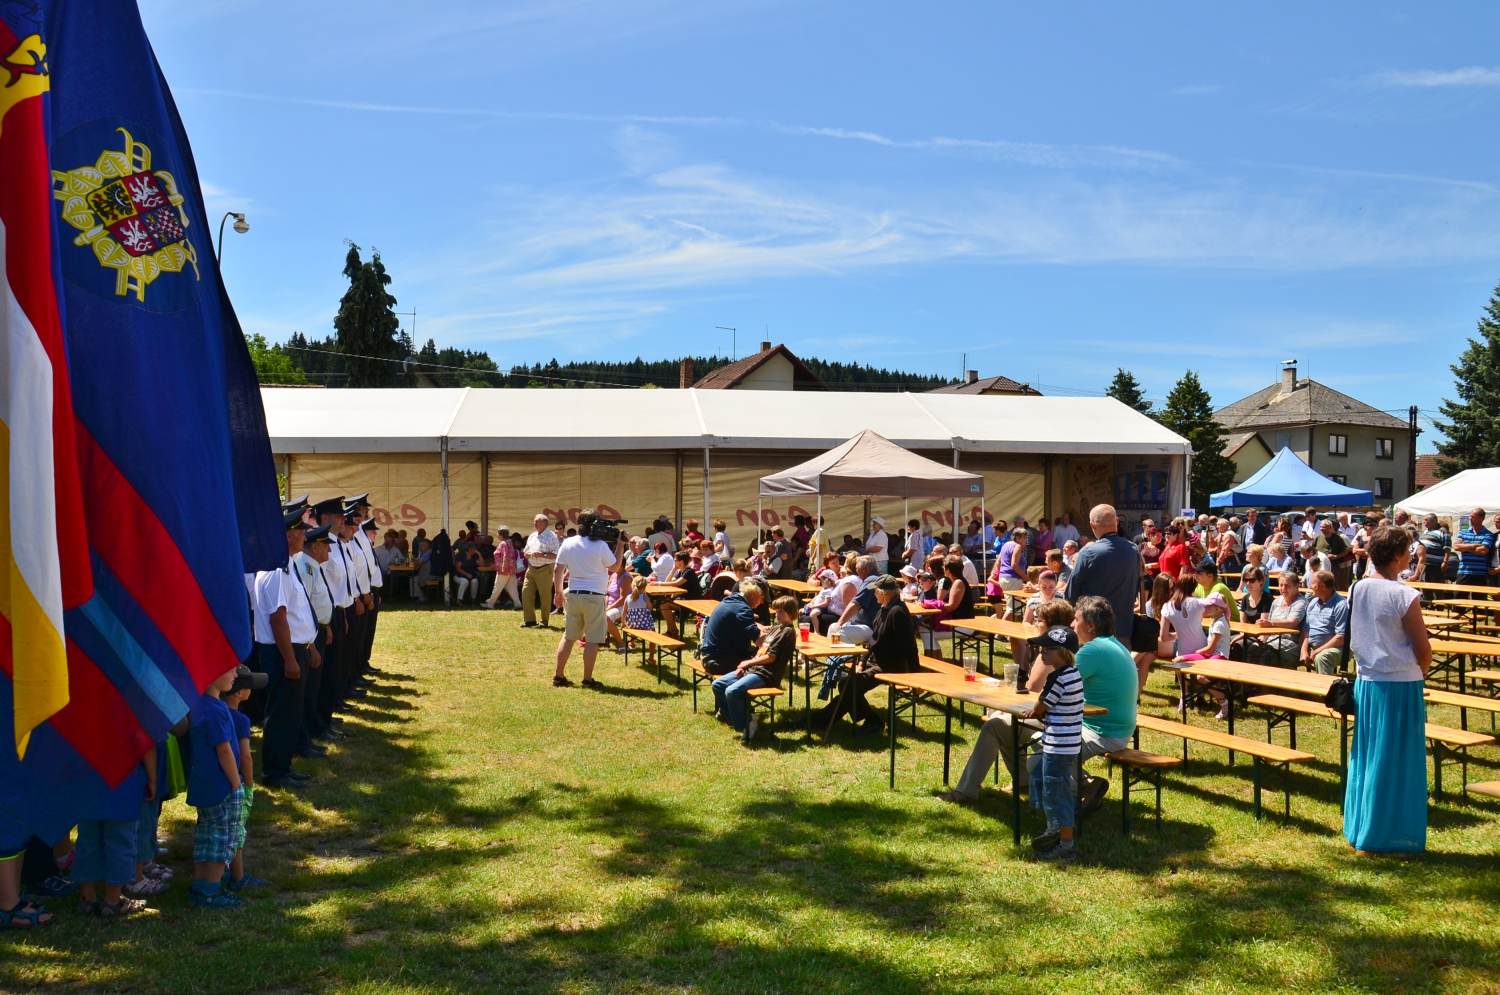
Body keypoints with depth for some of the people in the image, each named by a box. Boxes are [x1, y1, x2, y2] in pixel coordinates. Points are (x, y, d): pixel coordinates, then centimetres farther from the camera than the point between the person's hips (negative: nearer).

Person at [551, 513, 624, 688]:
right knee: (593, 639, 2)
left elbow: (558, 571, 6)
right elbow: (615, 567, 0)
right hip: (594, 596, -5)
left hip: (572, 595, 5)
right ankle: (587, 679, 4)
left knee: (568, 636, 12)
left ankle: (559, 676, 14)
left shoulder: (567, 543, 2)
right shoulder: (601, 546, -12)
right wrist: (620, 545, 6)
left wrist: (558, 592, 17)